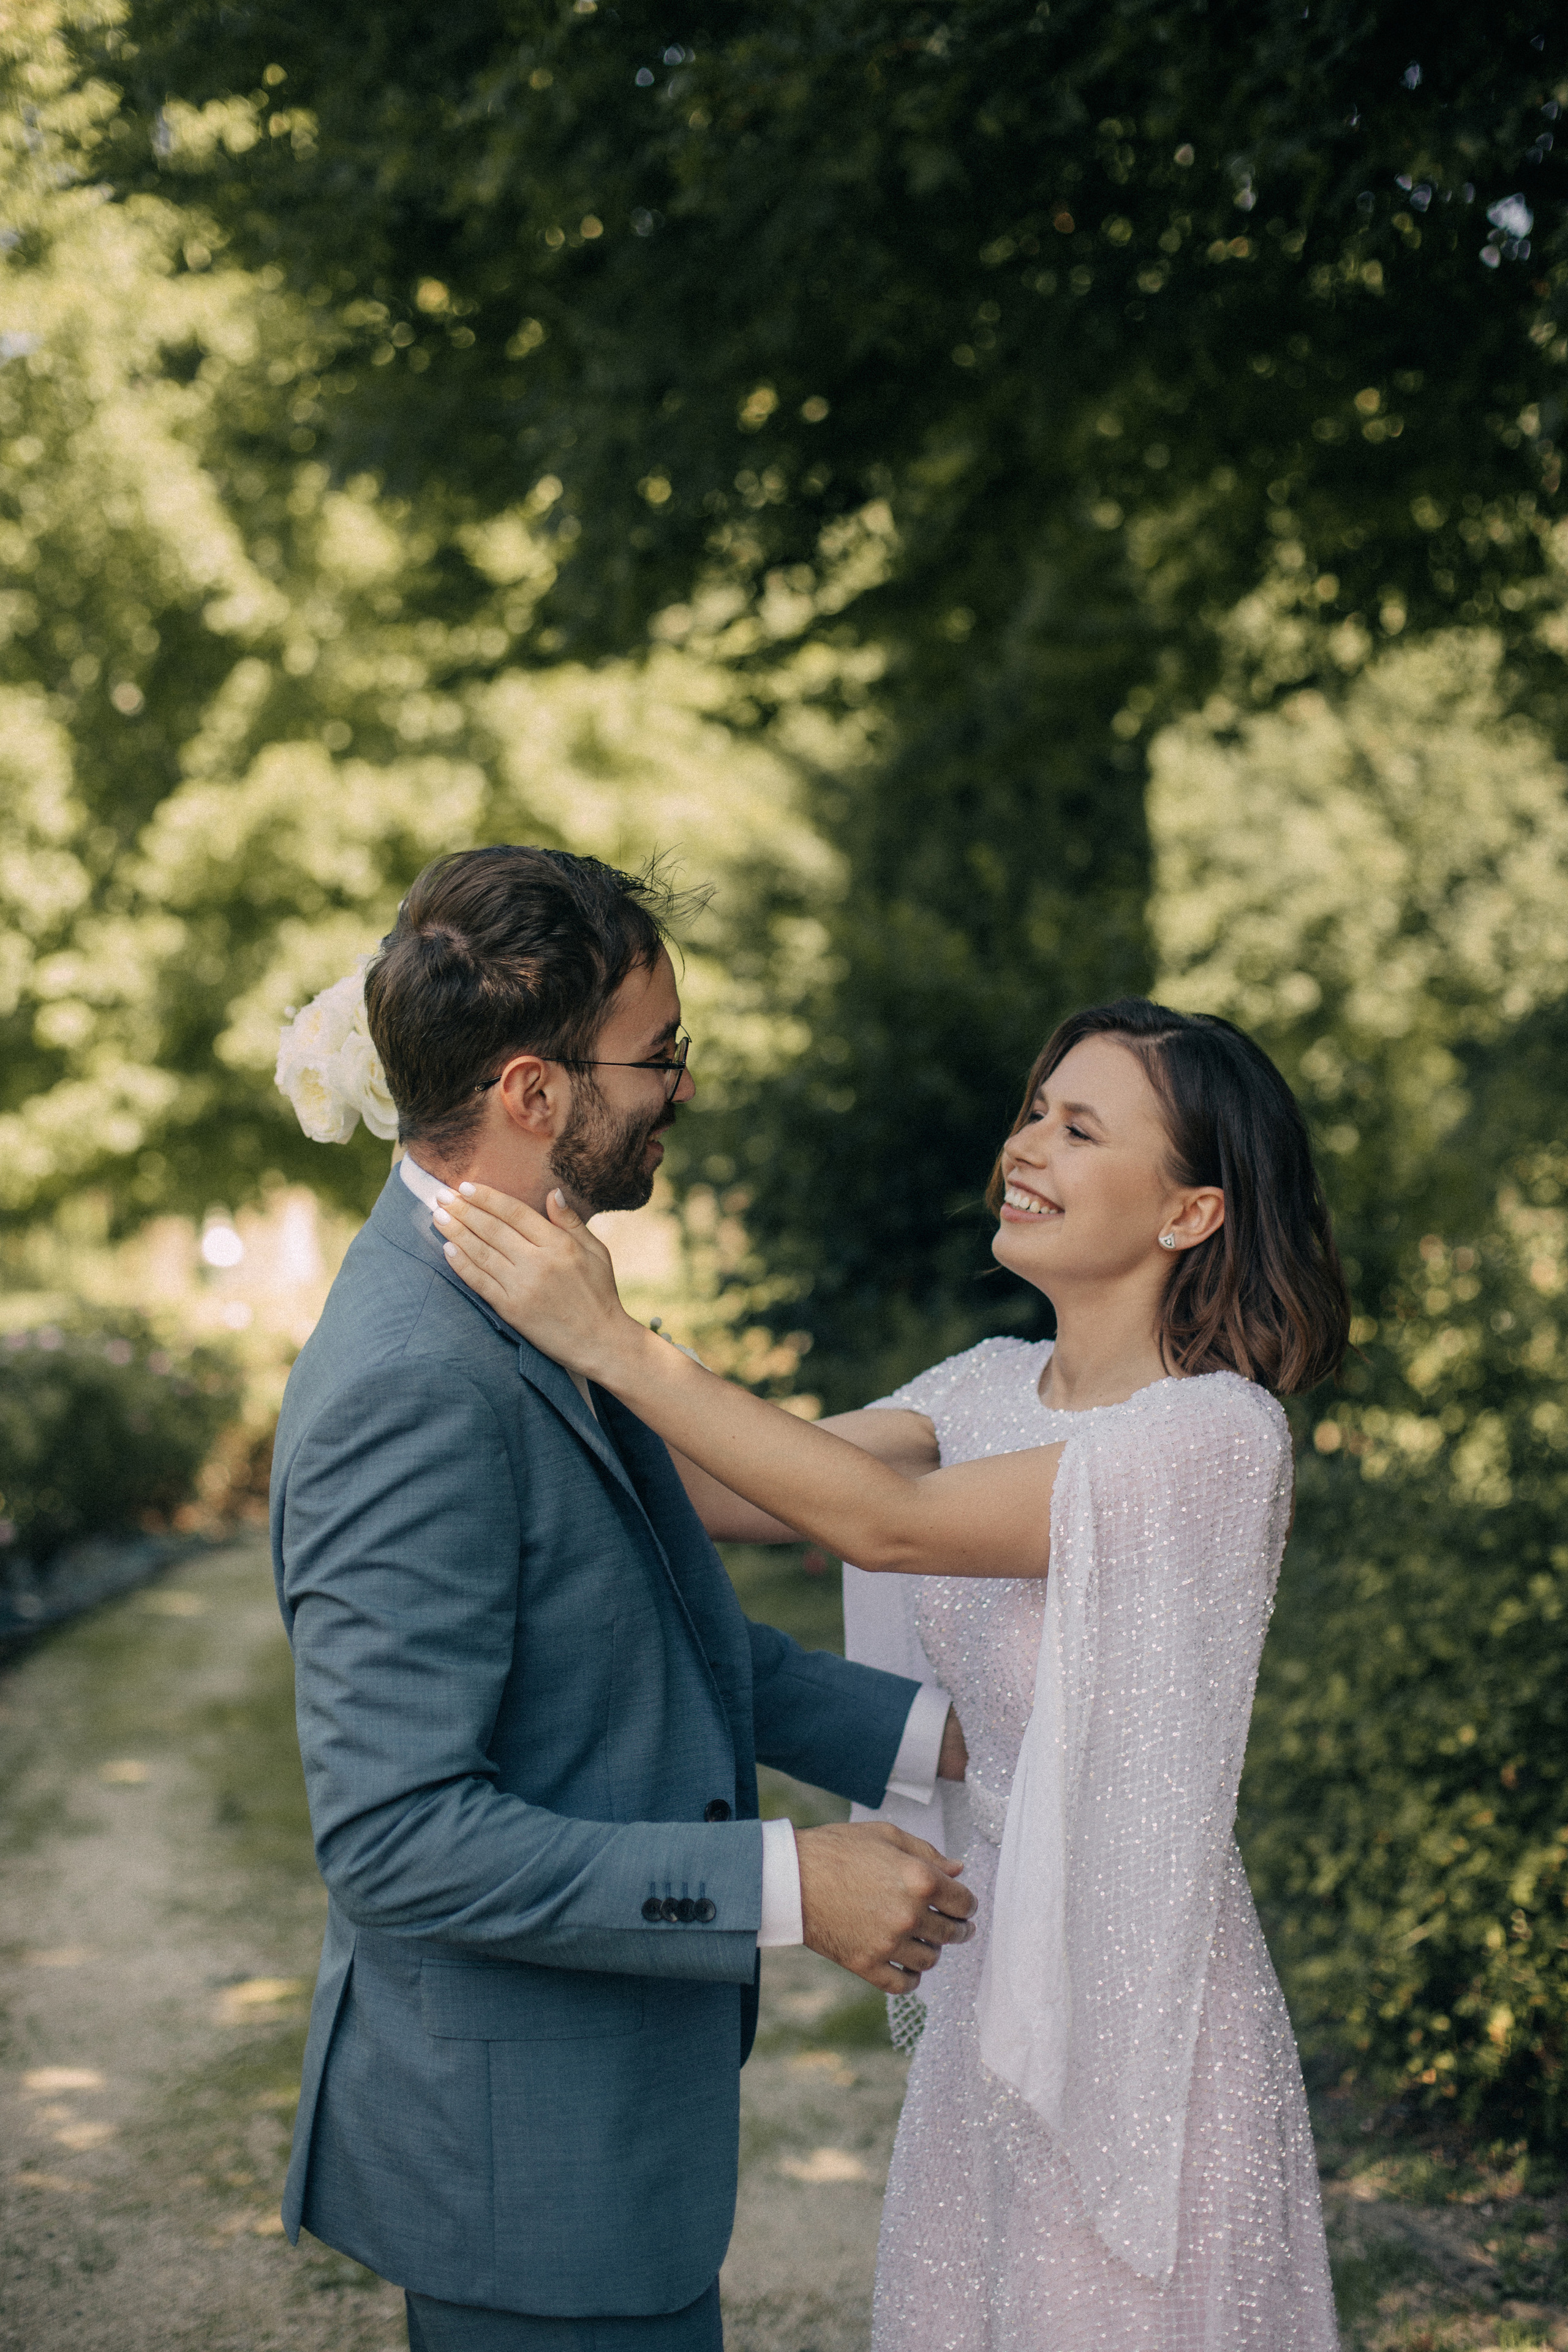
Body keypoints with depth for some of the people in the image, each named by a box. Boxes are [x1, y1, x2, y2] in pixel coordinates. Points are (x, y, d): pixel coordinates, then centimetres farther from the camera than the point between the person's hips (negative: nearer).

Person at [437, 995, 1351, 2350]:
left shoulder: (1216, 1435, -21)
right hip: (995, 1987, 7)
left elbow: (887, 1523, -29)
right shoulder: (998, 1385, 4)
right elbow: (786, 1484, -7)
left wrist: (611, 1343, -31)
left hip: (1140, 2021, -7)